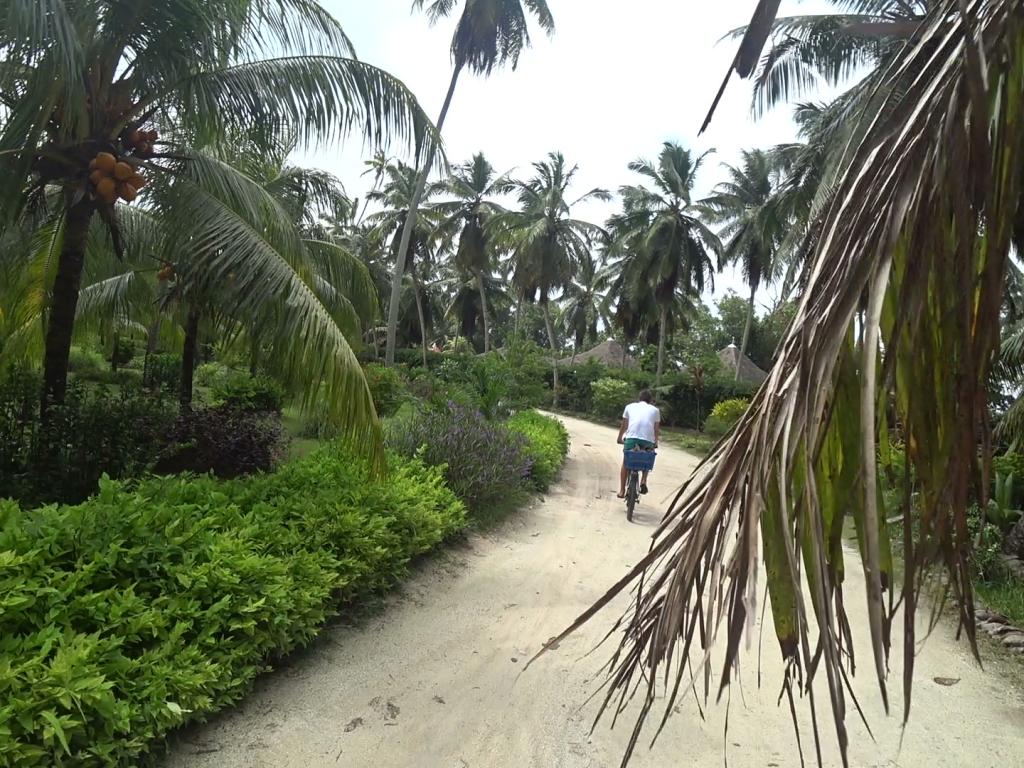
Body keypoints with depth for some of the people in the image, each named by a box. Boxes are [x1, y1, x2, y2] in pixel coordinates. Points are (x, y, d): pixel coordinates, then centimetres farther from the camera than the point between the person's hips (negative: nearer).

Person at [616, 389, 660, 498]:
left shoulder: (630, 406, 22)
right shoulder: (655, 410, 22)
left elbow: (624, 426, 25)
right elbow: (656, 429, 20)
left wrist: (620, 438, 37)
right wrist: (655, 443, 34)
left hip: (632, 437, 0)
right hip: (648, 440, 0)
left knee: (625, 463, 17)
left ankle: (622, 491, 16)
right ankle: (643, 482, 10)